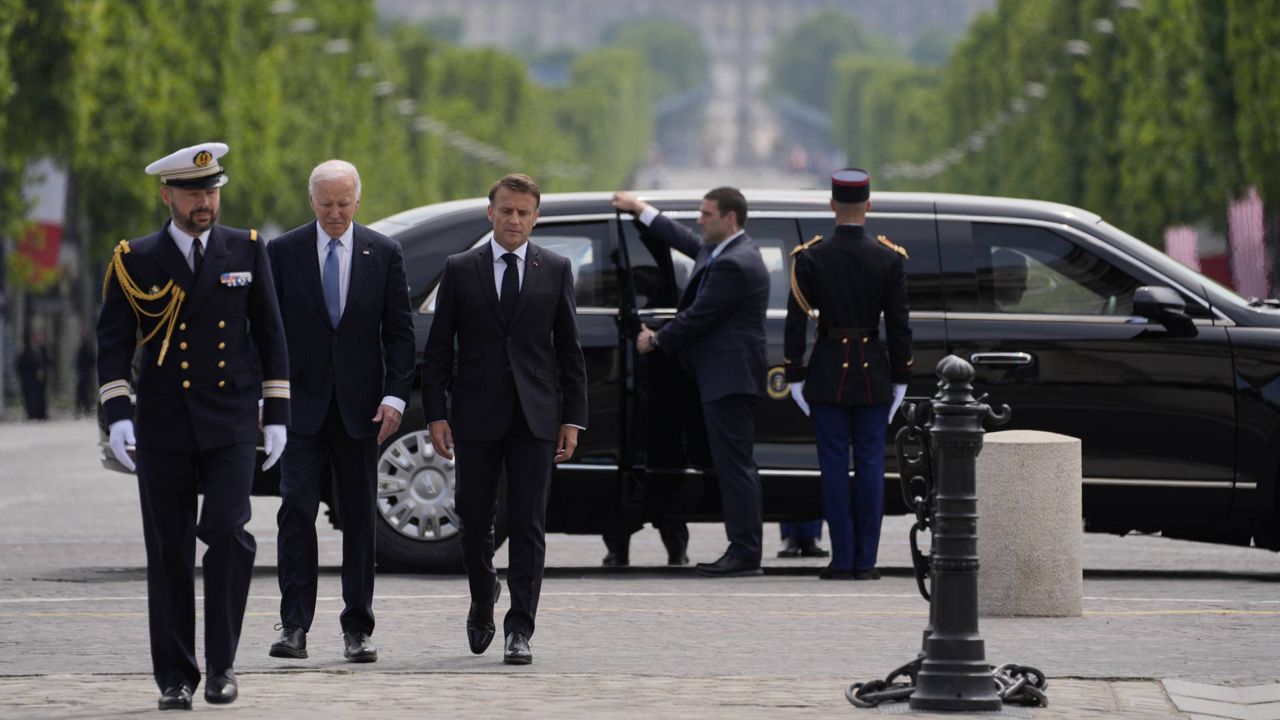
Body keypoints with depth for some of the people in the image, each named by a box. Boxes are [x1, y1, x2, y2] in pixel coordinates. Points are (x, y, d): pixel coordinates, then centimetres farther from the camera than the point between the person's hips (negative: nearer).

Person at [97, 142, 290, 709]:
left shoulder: (246, 251, 7)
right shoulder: (136, 261, 3)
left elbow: (269, 336, 10)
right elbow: (113, 342, 2)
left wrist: (277, 416, 5)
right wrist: (117, 415, -11)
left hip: (230, 426, 0)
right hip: (164, 427, 0)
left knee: (227, 533, -16)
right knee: (168, 555, 2)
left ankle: (221, 662, -3)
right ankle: (175, 677, 10)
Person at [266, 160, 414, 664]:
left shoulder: (384, 254, 5)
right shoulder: (282, 253, 3)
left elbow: (400, 332, 4)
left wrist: (395, 396, -6)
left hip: (360, 408, 1)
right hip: (301, 405, -1)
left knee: (360, 521, 4)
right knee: (296, 512, -8)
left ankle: (357, 629, 10)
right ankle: (294, 626, -8)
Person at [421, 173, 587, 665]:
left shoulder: (556, 270, 6)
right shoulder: (461, 270, 5)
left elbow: (569, 349, 7)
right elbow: (437, 349, 4)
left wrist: (573, 418, 1)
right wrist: (436, 414, -4)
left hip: (535, 419, 0)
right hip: (477, 417, 0)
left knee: (528, 527, -4)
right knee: (474, 522, 7)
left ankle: (519, 629, -3)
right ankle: (483, 598, 33)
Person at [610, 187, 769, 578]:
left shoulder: (734, 265, -19)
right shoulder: (721, 250, 14)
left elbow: (698, 317, -16)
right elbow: (687, 241, 33)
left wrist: (656, 340, -2)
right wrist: (641, 209, 39)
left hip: (729, 378, -11)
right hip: (727, 376, 11)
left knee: (734, 463, -9)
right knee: (732, 464, 11)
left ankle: (745, 552, -9)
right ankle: (743, 549, 12)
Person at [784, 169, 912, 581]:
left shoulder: (811, 258, -6)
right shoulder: (889, 259, -3)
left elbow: (796, 322, -6)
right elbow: (899, 326, -1)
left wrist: (795, 377, 1)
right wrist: (900, 378, 7)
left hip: (828, 372, -1)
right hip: (874, 374, 1)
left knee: (834, 466, 2)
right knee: (870, 465, 5)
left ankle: (842, 561, 0)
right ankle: (866, 561, 3)